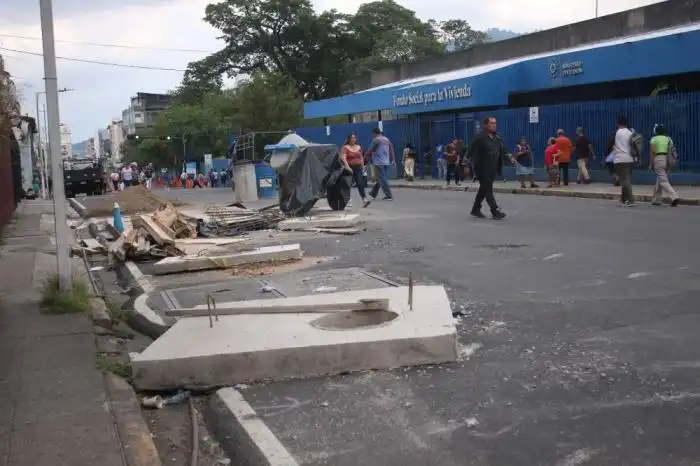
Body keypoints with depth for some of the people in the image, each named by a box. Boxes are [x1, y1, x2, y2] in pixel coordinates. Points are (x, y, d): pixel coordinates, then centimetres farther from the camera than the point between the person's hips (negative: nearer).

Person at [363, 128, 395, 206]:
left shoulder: (376, 140, -9)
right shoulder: (387, 139, 14)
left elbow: (370, 151, -7)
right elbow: (392, 150, 12)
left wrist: (366, 155, 9)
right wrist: (393, 160, 15)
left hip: (379, 162, -8)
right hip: (386, 162, 8)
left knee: (382, 179, -5)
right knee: (379, 179, 15)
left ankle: (389, 196, -9)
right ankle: (373, 194, 27)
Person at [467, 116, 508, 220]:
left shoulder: (497, 138, 10)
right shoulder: (480, 137, -12)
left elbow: (503, 149, 10)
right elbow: (471, 150, -16)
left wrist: (508, 155, -9)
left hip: (493, 169, 8)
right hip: (482, 168, -8)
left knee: (484, 189, 14)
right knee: (488, 189, -5)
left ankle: (475, 210, 25)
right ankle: (495, 211, -4)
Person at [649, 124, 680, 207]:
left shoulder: (654, 139, 1)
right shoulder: (668, 139, 14)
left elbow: (652, 153, -5)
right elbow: (672, 151, 8)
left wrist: (650, 164, -1)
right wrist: (672, 161, 12)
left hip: (658, 159, -6)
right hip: (667, 160, 6)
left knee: (663, 181, -9)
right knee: (660, 179, 17)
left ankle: (674, 197, -26)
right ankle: (656, 200, 22)